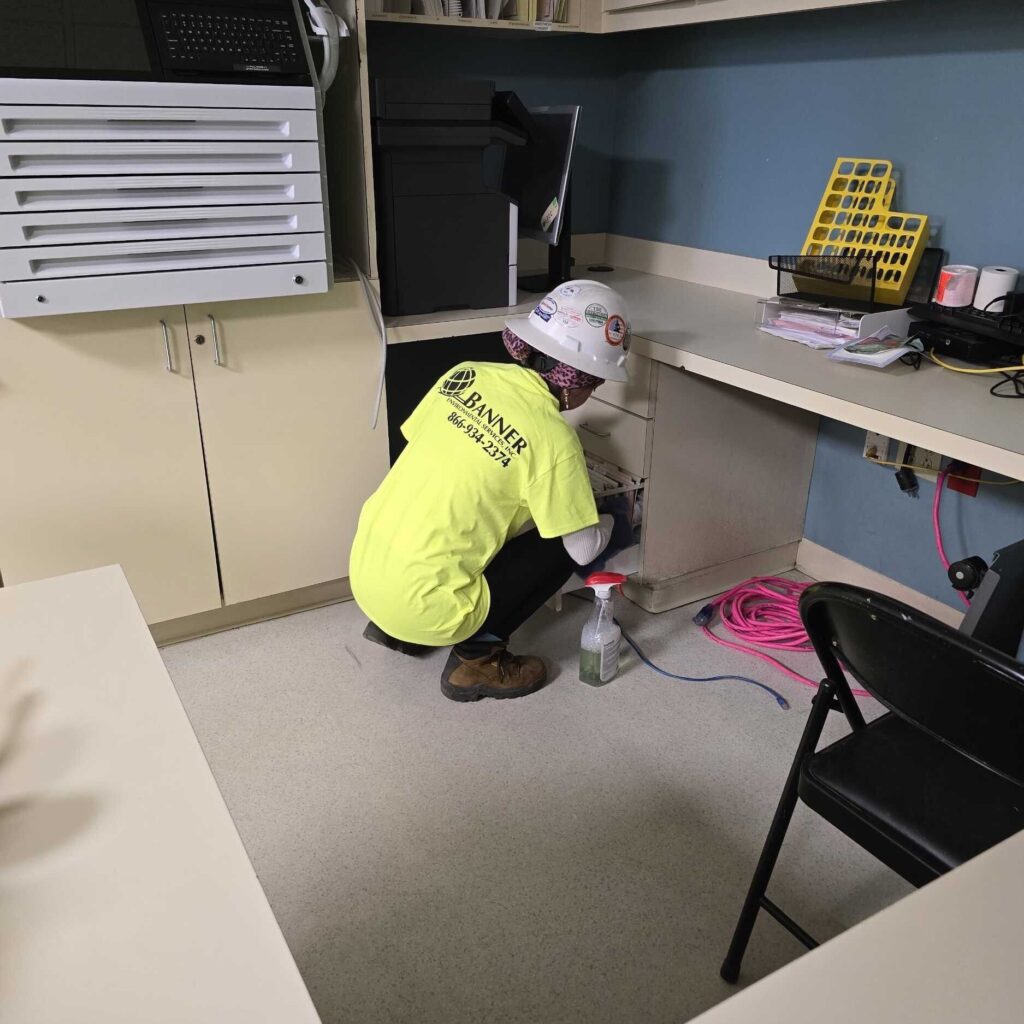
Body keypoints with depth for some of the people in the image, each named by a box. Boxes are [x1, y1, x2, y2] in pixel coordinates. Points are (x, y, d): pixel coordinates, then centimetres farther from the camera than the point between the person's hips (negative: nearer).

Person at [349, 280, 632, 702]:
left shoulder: (465, 374, 0)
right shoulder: (553, 438, -16)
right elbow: (584, 548, -7)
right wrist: (607, 524, 16)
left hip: (363, 572, 7)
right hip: (420, 607, -7)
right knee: (560, 546, 5)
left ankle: (394, 626, 24)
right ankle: (477, 658, 7)